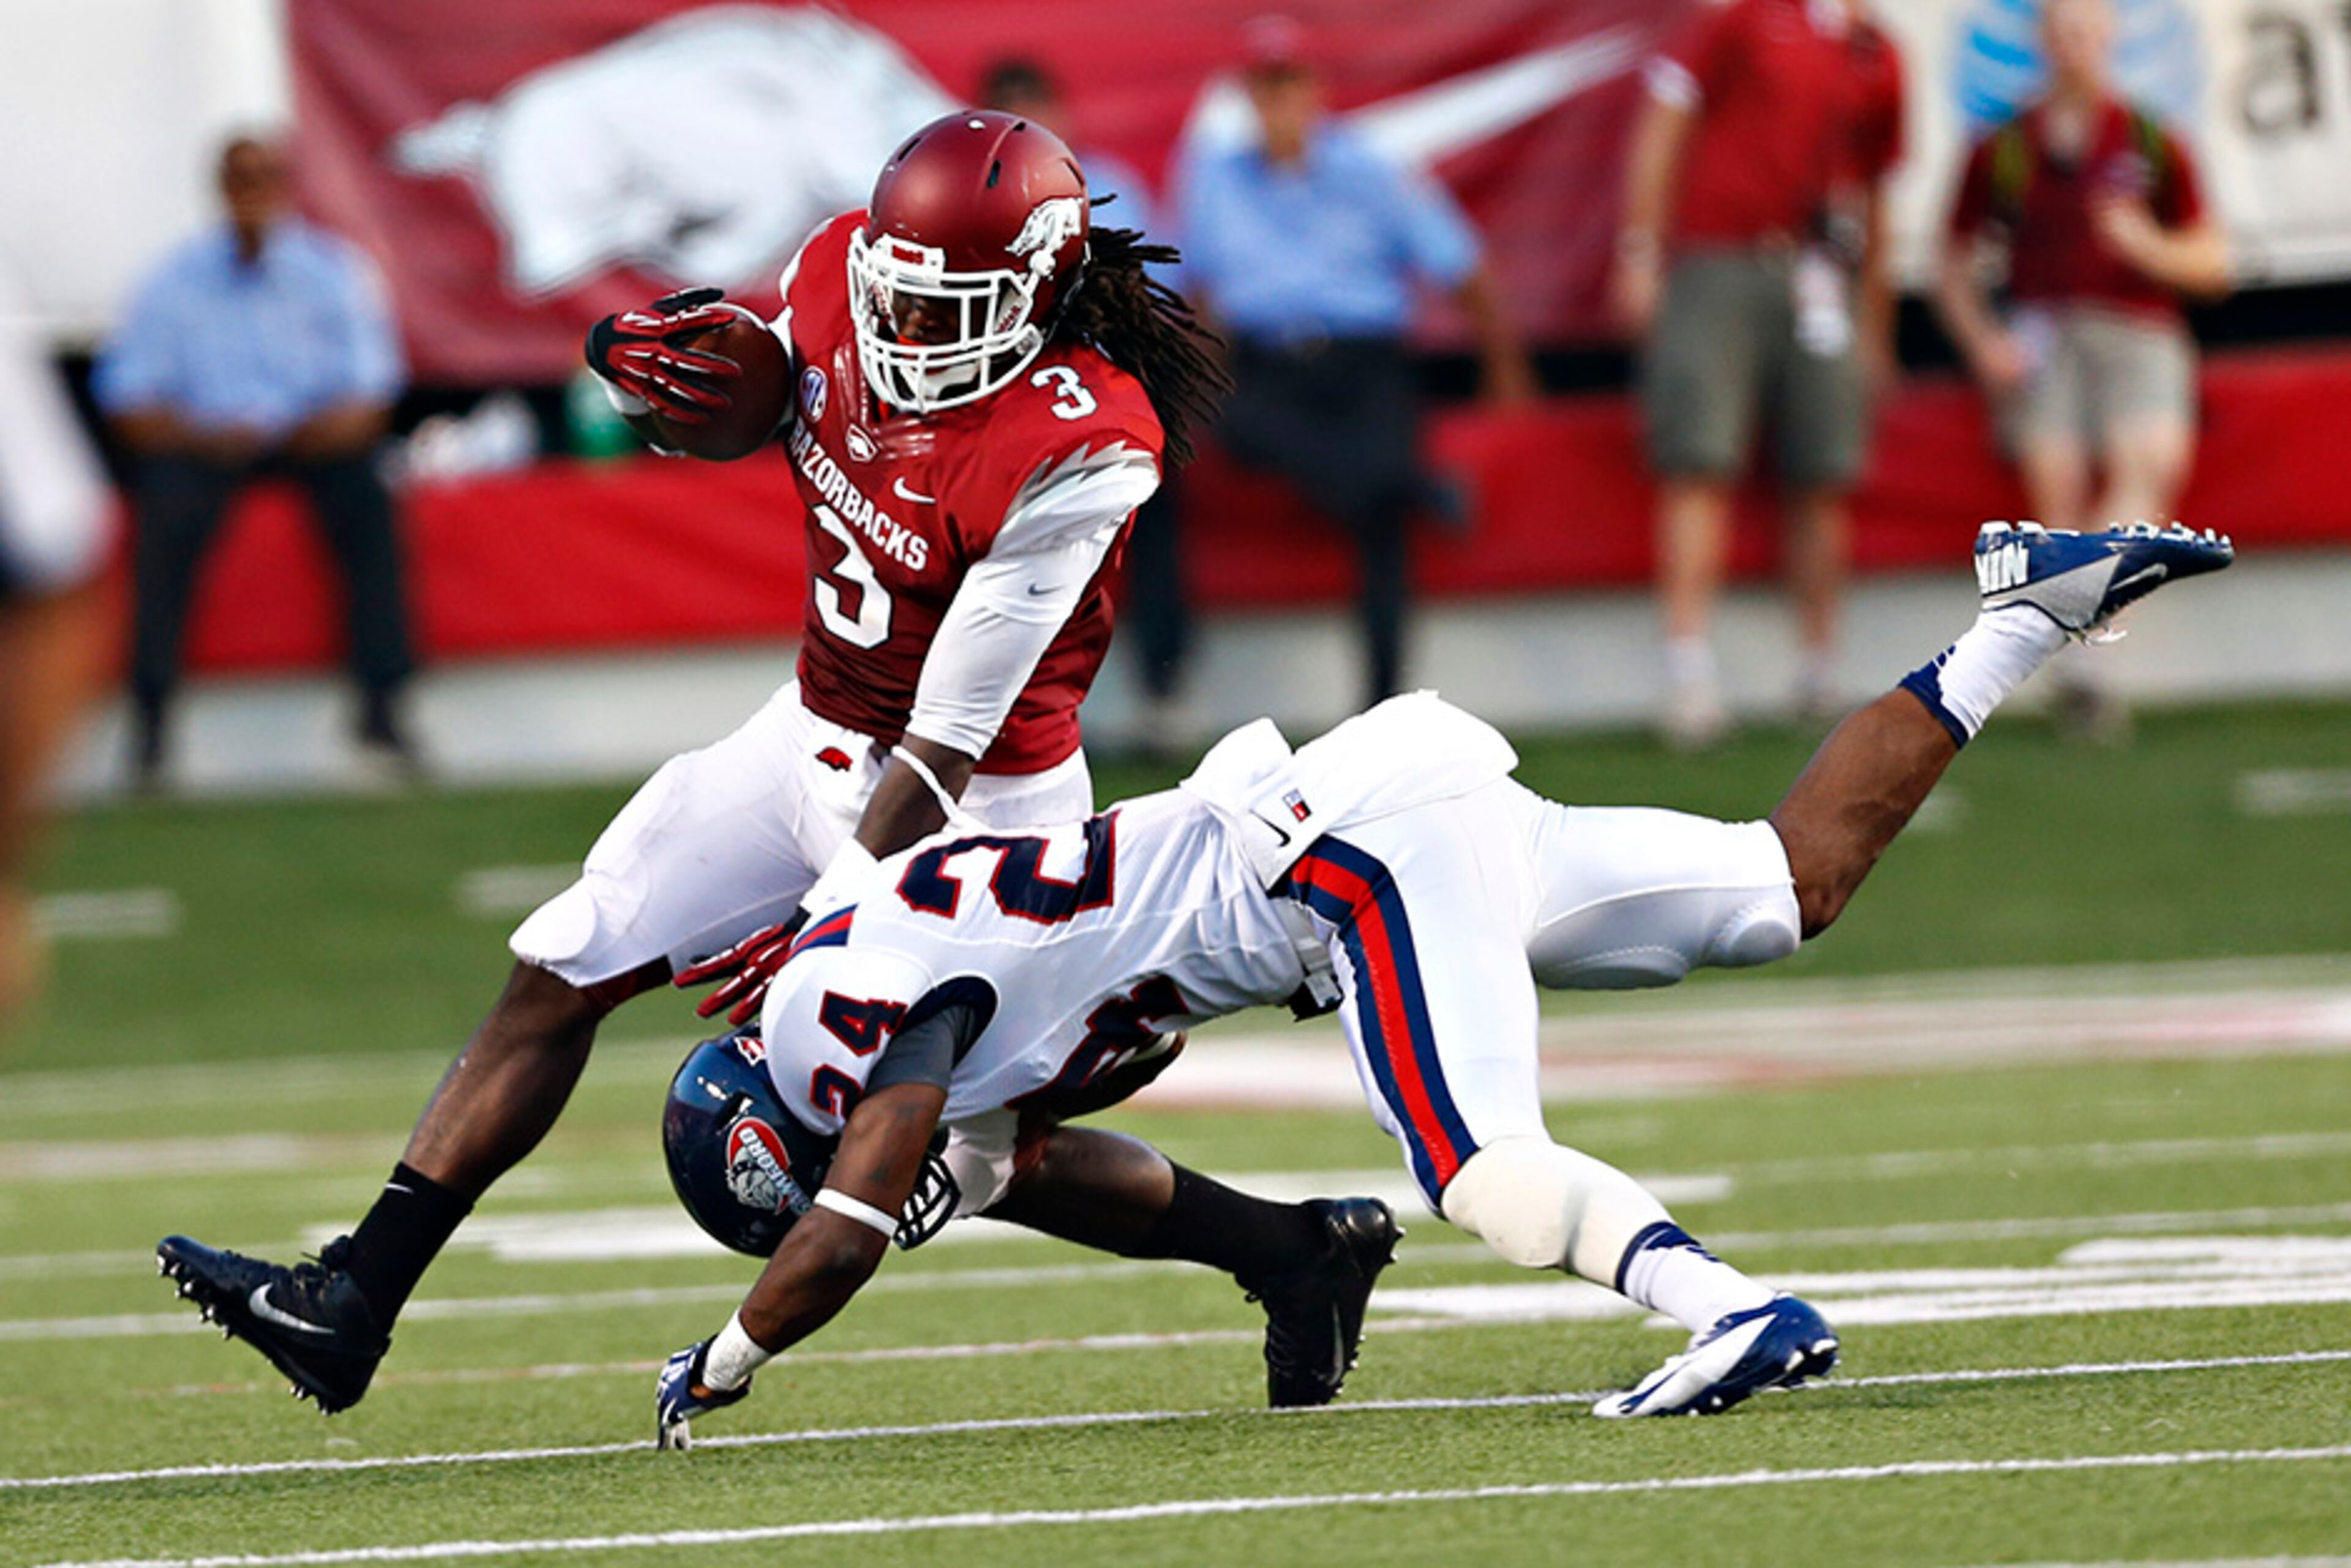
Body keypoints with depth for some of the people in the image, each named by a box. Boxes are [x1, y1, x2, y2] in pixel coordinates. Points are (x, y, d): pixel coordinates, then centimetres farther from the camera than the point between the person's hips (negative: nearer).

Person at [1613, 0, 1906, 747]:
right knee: (1700, 469, -8)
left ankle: (1820, 681, 13)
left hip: (1818, 284, 5)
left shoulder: (1874, 60, 14)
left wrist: (1874, 323, 23)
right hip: (1714, 264, -5)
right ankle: (1690, 676, -11)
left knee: (1822, 481, 4)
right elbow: (1661, 129, -1)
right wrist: (1639, 255, -7)